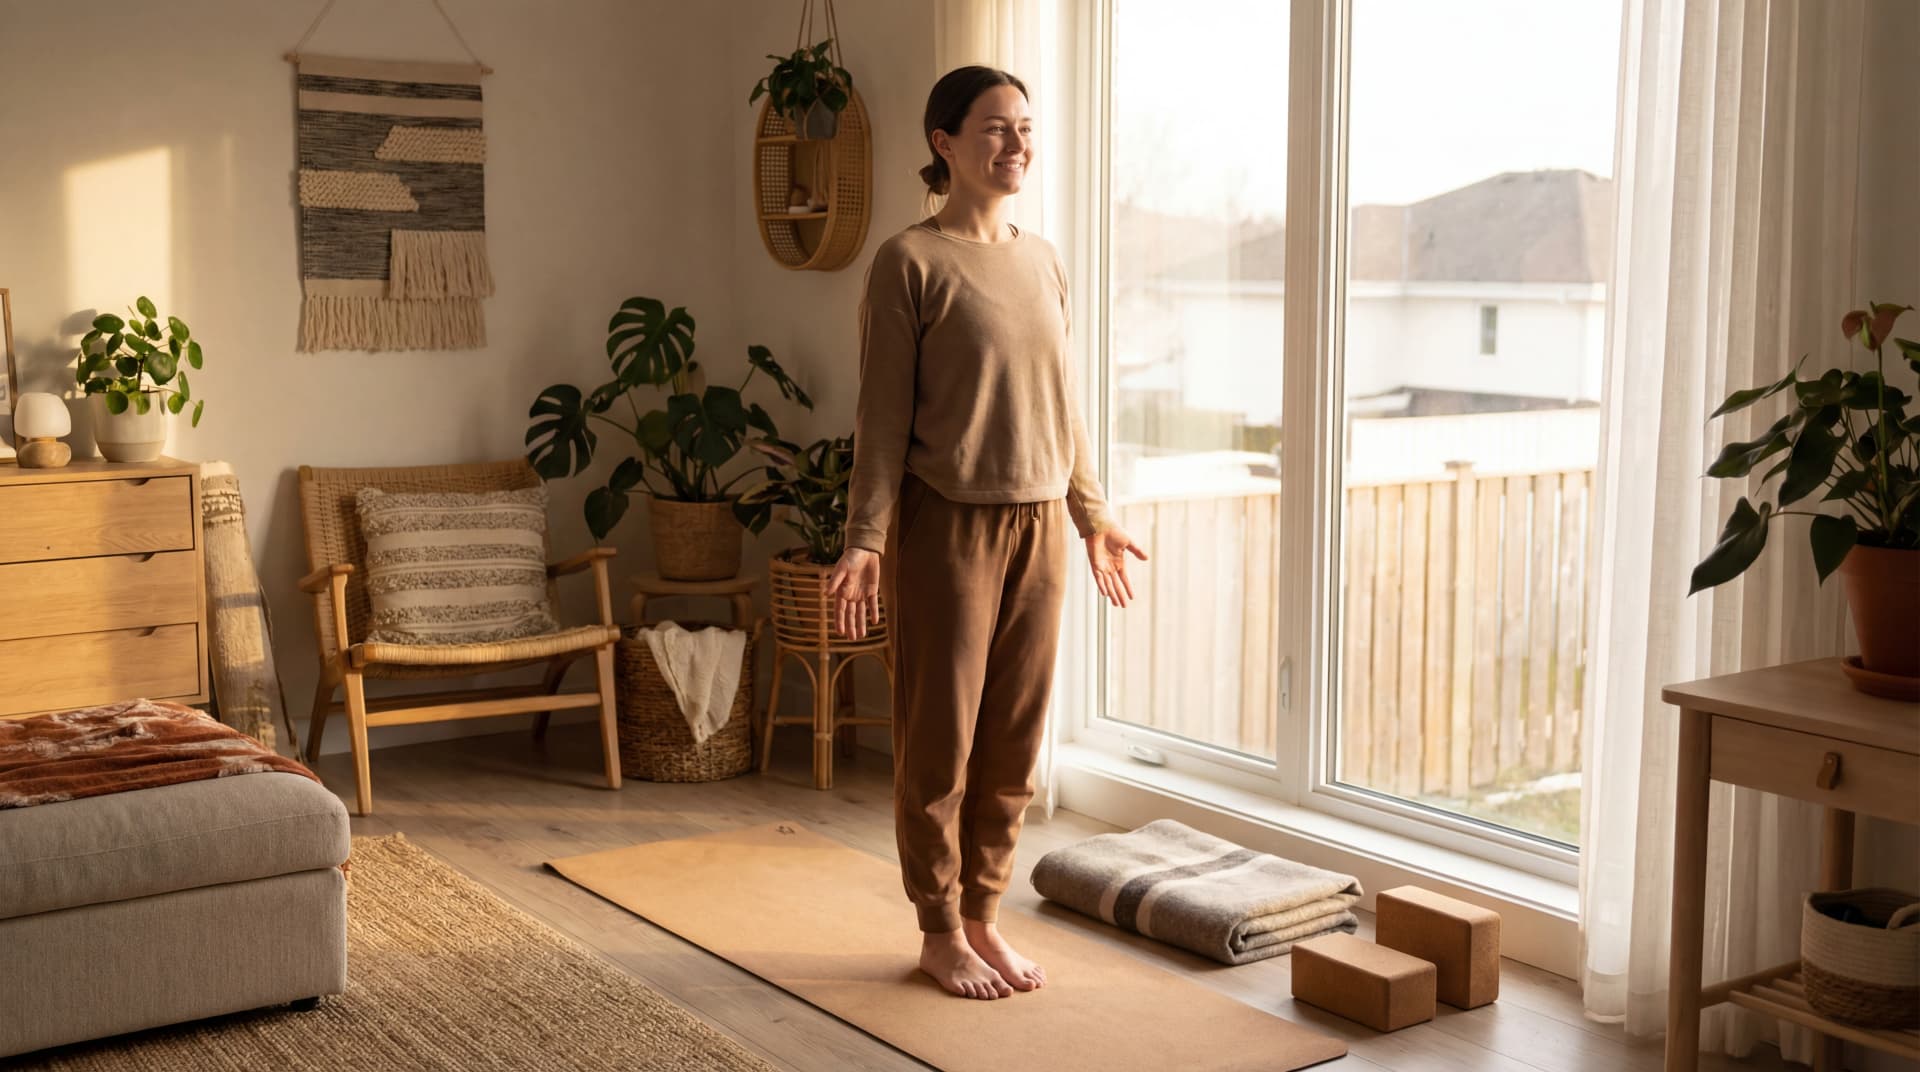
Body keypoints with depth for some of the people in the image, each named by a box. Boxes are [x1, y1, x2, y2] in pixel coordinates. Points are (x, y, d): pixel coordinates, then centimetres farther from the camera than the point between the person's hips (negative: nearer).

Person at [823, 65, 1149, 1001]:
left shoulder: (1042, 262, 11)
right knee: (940, 738, 3)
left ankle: (983, 917, 24)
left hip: (1037, 529, 6)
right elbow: (884, 415, -9)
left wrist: (1093, 517, 18)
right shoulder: (910, 261, -7)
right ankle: (939, 932, 18)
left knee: (1014, 740, 10)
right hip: (946, 527, -6)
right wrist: (863, 542, -14)